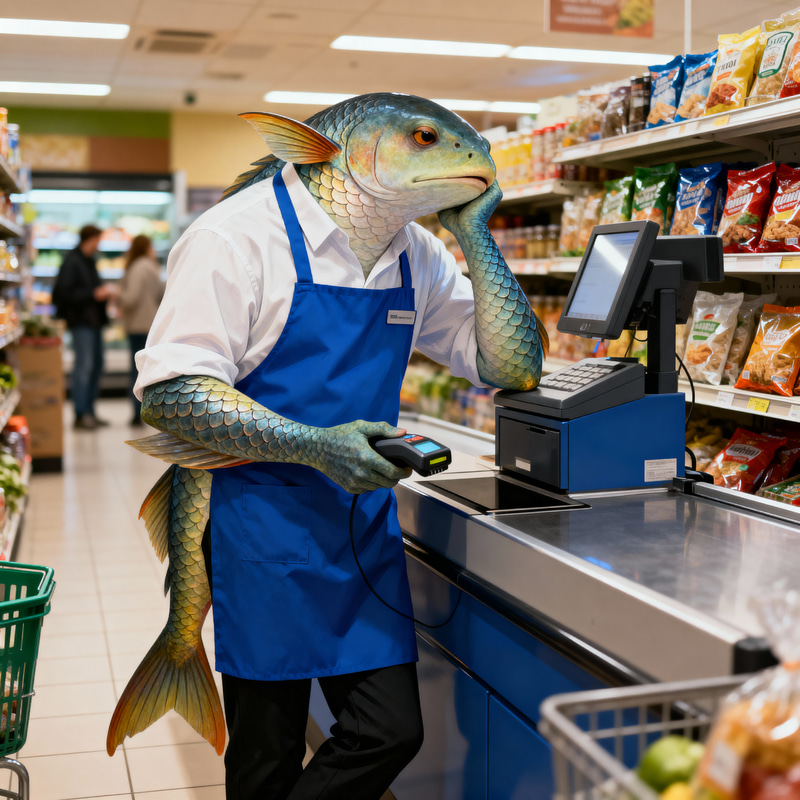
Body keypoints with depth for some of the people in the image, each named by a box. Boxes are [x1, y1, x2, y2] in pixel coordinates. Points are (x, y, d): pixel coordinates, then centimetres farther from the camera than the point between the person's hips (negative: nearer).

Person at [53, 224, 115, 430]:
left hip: (94, 320, 10)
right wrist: (94, 295, -19)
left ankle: (89, 411, 17)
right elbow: (65, 293, -18)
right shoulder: (71, 262, -11)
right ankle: (81, 415, -8)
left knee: (96, 365, 11)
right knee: (84, 365, -11)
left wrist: (104, 292, 5)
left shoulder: (89, 261, 17)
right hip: (81, 321, -10)